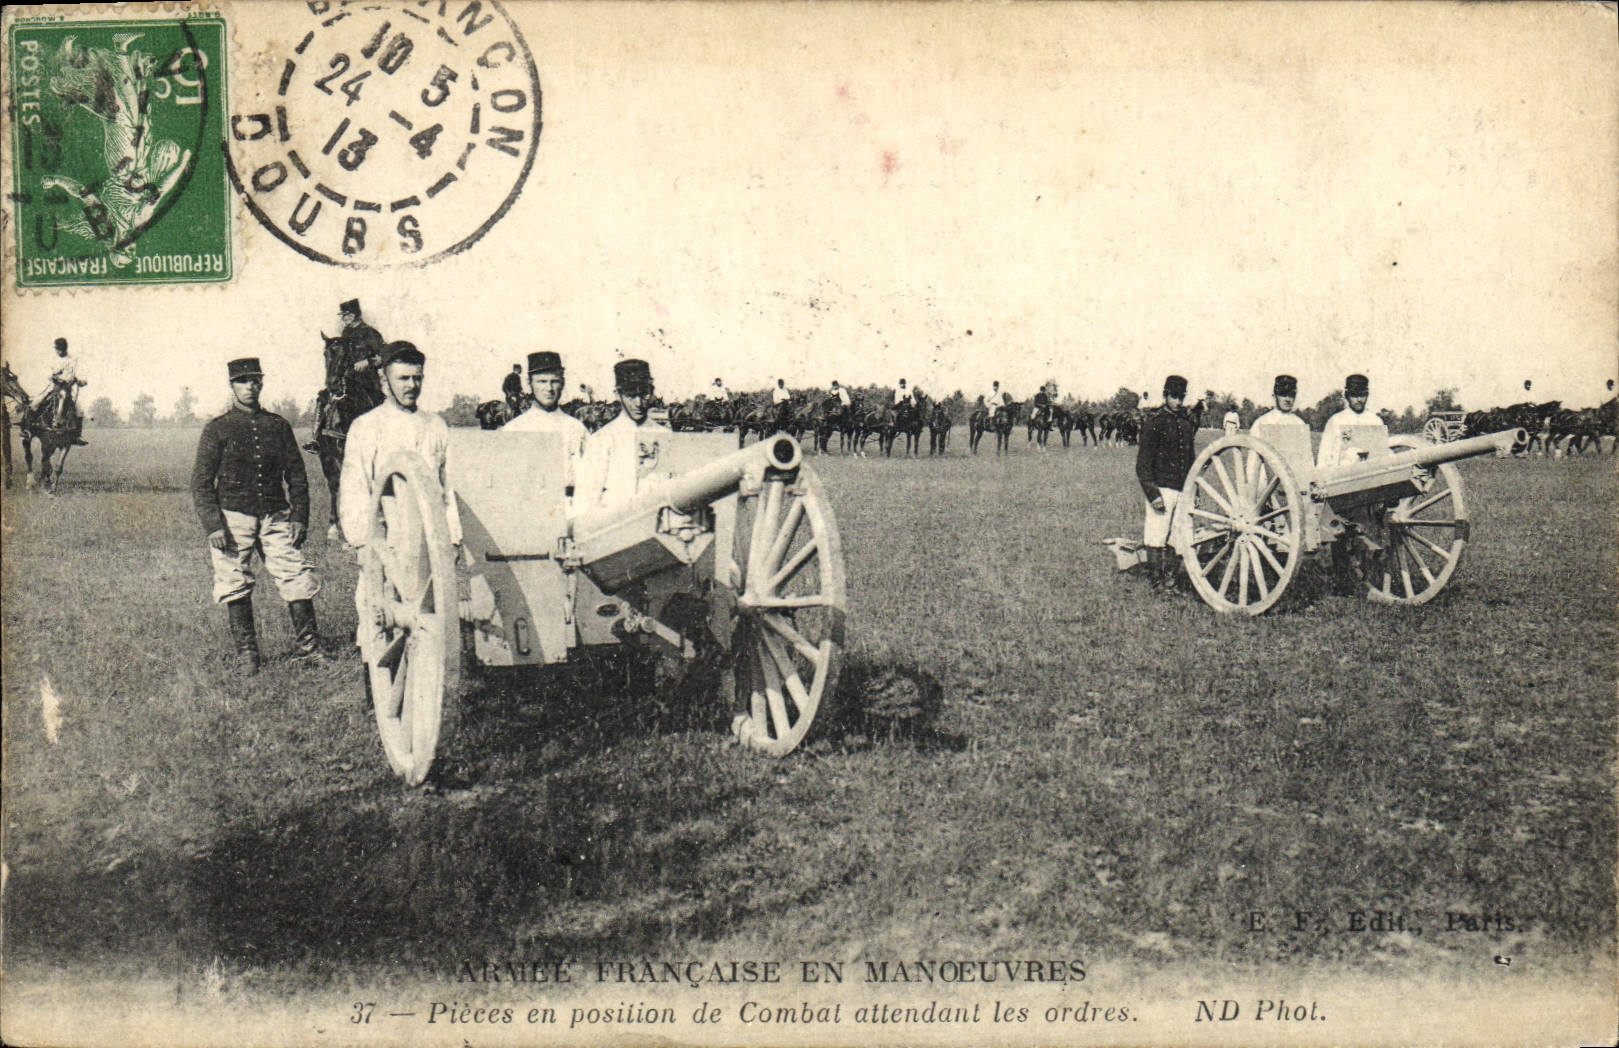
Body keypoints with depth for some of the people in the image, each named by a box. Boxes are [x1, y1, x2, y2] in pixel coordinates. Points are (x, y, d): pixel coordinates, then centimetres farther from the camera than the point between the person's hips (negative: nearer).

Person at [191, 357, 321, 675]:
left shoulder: (278, 425, 11)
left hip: (275, 517, 2)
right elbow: (201, 482, 1)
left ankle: (307, 648, 7)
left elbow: (296, 475, 14)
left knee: (298, 578, -5)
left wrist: (299, 517, 4)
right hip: (233, 517, -2)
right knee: (235, 587, 1)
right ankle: (246, 653, 14)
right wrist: (213, 525, -10)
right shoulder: (217, 429, 3)